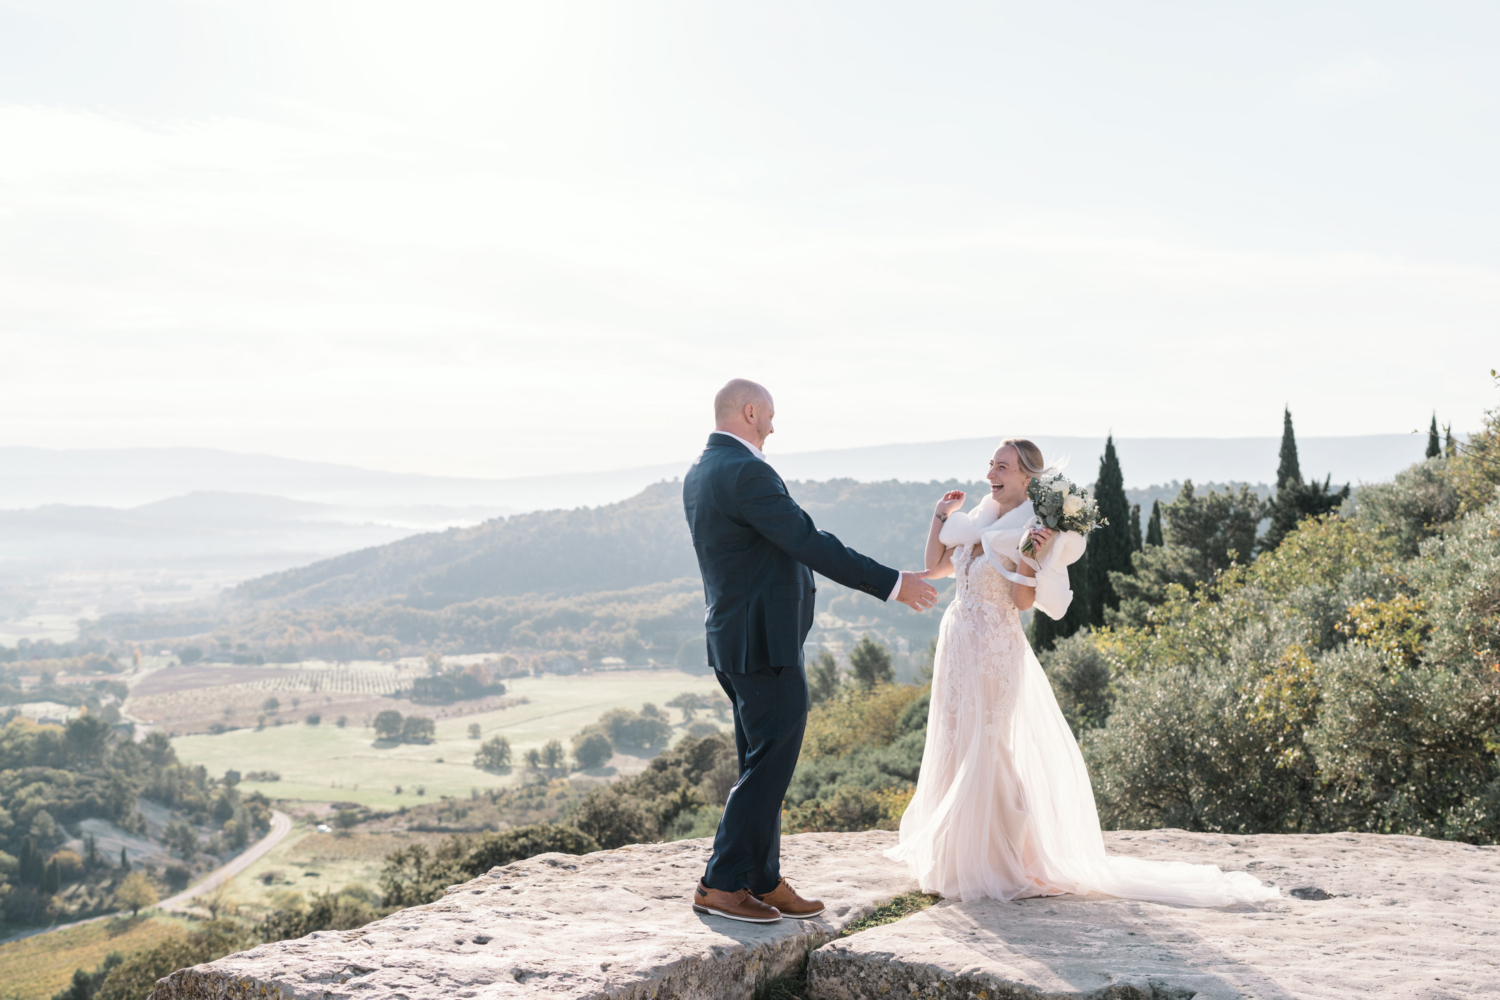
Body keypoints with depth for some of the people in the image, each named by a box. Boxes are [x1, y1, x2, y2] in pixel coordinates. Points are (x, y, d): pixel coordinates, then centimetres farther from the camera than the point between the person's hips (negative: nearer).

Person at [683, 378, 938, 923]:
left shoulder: (698, 473, 12)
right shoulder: (746, 472, -19)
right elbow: (812, 545, -21)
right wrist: (893, 583, -17)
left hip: (735, 637, 10)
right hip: (766, 640, -10)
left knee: (762, 762, 14)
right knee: (770, 763, -3)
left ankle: (763, 882, 19)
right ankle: (721, 884, 2)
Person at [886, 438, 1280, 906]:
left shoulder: (1033, 530, -10)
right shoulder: (979, 520, 10)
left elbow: (1024, 601, -15)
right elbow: (934, 567, 13)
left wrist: (1030, 559, -27)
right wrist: (940, 517, 6)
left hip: (995, 650, -8)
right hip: (957, 644, 8)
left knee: (984, 750, -5)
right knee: (954, 746, 13)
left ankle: (997, 864, 7)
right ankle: (958, 858, 25)